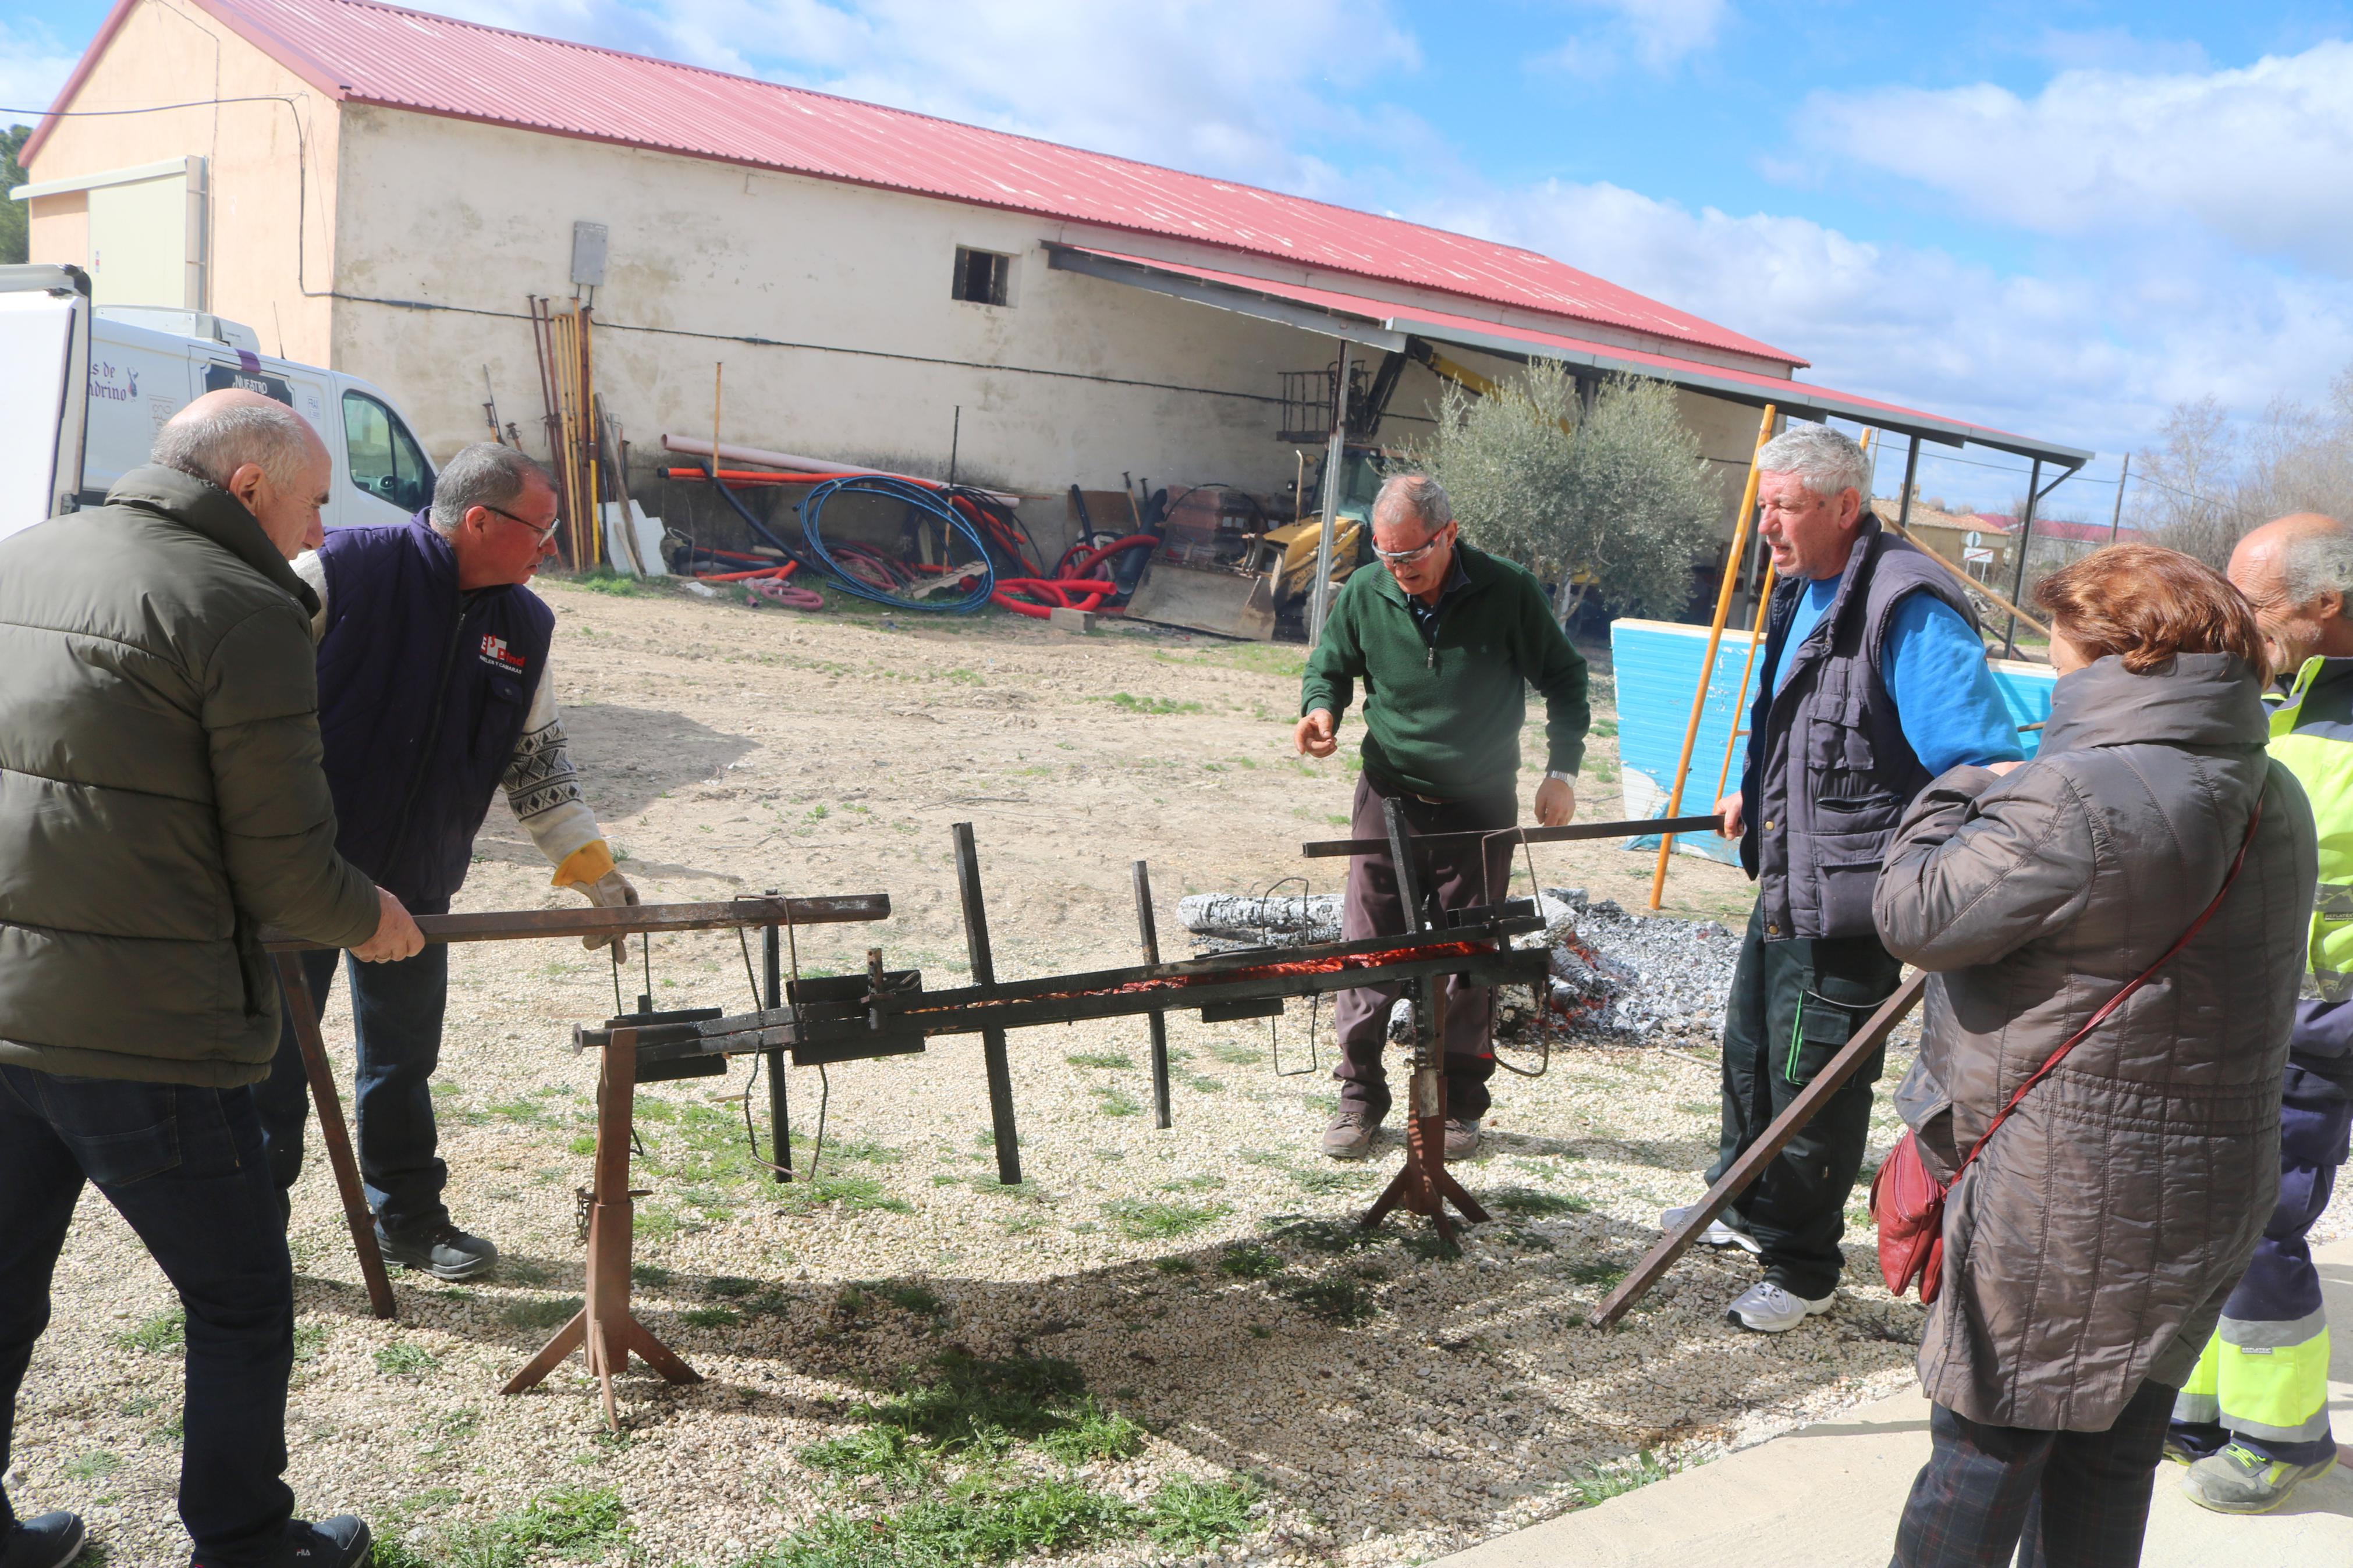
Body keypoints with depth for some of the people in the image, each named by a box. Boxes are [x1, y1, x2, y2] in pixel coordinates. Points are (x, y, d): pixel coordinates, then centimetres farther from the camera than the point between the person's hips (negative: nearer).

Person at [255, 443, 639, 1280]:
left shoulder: (525, 627, 2)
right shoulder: (339, 573, -16)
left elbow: (538, 758, 10)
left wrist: (592, 866, 4)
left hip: (417, 886, 5)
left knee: (405, 1055, 15)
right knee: (274, 1052, 6)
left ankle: (409, 1217, 31)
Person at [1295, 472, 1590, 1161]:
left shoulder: (1508, 592, -10)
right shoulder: (1362, 595, -5)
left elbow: (1563, 679, 3)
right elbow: (1329, 668, 12)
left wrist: (1562, 770, -4)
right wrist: (1320, 709, -11)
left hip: (1479, 806, -2)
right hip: (1389, 795, 2)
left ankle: (1459, 1105, 20)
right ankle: (1360, 1098, 16)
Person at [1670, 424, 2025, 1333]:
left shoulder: (1909, 611, -23)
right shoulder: (1803, 595, 8)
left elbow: (1987, 764, -27)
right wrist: (1755, 798, 36)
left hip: (1850, 903, -10)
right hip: (1785, 884, 10)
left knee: (1813, 1085, 3)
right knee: (1750, 1053, 24)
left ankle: (1804, 1271, 22)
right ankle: (1748, 1208, 46)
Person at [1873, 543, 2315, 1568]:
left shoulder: (2078, 800, -23)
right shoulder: (2273, 800, 6)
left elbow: (1916, 916, -18)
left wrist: (1957, 795, -2)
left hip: (2069, 1200, -8)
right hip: (2210, 1194, 8)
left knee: (1986, 1445, 5)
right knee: (2112, 1449, 19)